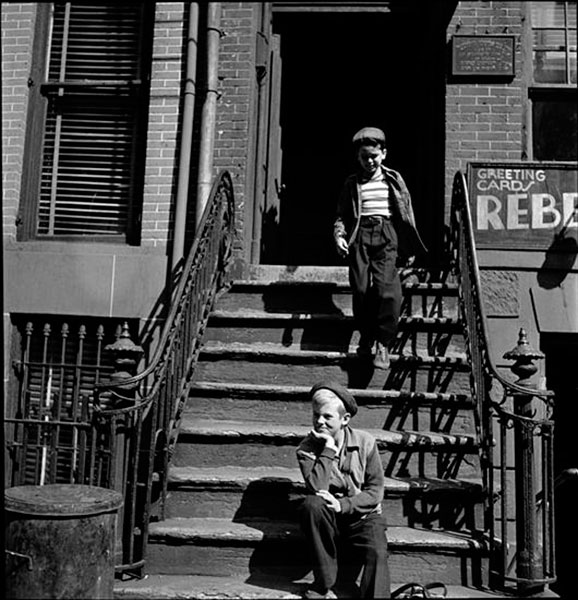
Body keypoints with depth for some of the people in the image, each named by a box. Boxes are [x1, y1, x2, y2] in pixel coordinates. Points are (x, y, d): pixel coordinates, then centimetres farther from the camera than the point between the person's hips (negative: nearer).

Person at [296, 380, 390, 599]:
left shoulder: (365, 443, -6)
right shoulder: (307, 449, -7)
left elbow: (375, 491, -7)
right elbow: (317, 489, -24)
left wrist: (343, 505, -21)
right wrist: (328, 448, -23)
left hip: (363, 517, 0)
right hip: (329, 520, 0)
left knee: (377, 553, -30)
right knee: (311, 504, -32)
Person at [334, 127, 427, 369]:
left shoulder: (394, 180, 14)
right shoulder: (352, 184, 14)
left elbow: (406, 214, 14)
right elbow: (342, 215, 13)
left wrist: (410, 249, 10)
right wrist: (339, 235, -8)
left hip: (387, 234, -1)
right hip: (360, 235, 1)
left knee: (388, 289, -16)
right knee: (360, 288, -7)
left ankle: (382, 343, -7)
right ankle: (366, 336, 12)